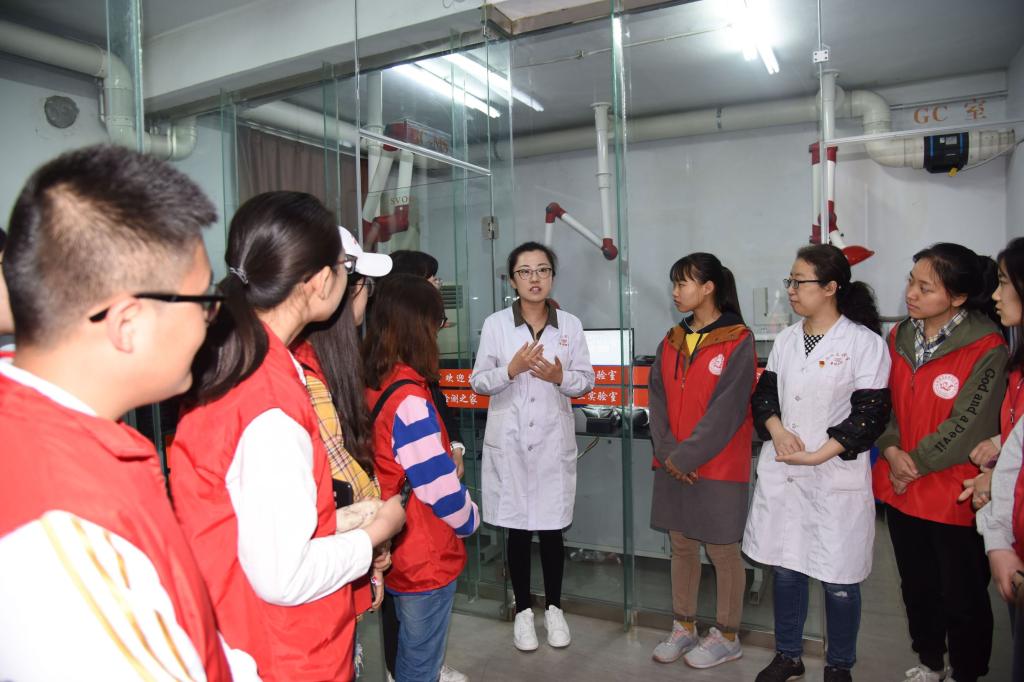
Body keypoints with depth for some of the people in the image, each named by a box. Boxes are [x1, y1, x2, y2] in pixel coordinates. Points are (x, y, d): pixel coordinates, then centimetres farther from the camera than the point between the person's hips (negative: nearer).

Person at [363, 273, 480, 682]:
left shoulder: (368, 384, -2)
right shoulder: (408, 399, -27)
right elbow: (440, 485, -22)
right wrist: (469, 520, -4)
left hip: (394, 552, 8)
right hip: (424, 558, -8)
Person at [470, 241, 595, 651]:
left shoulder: (570, 325, 2)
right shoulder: (495, 324, -2)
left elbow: (586, 380, 5)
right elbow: (478, 382, 0)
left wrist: (560, 377, -15)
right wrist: (512, 369, -18)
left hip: (553, 439, 1)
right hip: (509, 440, -1)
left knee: (552, 530, 9)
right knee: (517, 529, 9)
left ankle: (553, 608, 30)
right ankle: (523, 610, 28)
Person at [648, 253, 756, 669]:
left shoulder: (738, 342, -9)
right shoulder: (671, 342, 10)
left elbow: (726, 411, -16)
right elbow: (658, 400, 5)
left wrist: (685, 457, -16)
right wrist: (667, 453, -9)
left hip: (717, 467, -6)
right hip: (673, 466, 6)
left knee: (723, 552, 7)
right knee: (681, 546, 15)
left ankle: (727, 636, 25)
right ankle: (684, 628, 30)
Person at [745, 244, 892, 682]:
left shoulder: (865, 343, -8)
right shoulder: (786, 339, 8)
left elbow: (871, 412, -11)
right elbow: (764, 392, 12)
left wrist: (817, 455, -17)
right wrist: (776, 429, -9)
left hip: (837, 478, -5)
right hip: (780, 473, 5)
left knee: (840, 580, 7)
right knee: (784, 568, 14)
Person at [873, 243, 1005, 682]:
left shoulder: (986, 349, -15)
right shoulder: (899, 338, 3)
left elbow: (966, 426, -18)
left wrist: (914, 463, -12)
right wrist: (891, 452, -9)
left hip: (954, 495, -5)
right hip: (900, 487, 6)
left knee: (963, 596, 11)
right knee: (917, 585, 21)